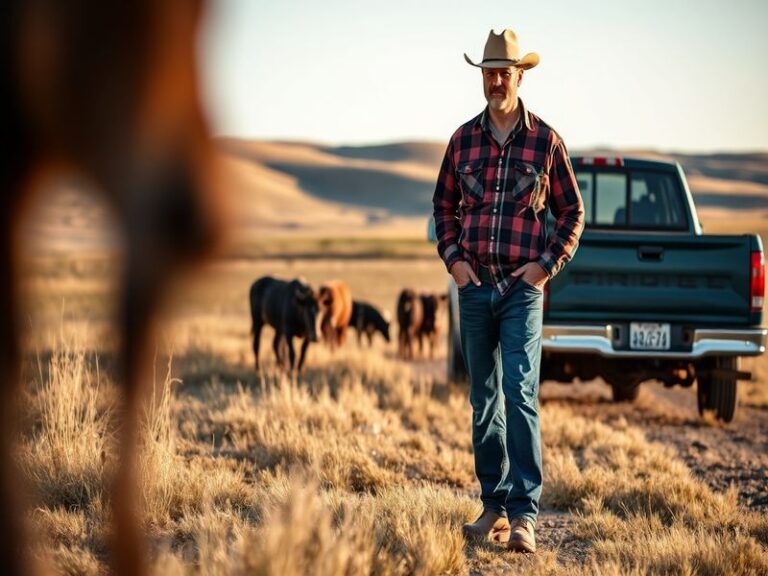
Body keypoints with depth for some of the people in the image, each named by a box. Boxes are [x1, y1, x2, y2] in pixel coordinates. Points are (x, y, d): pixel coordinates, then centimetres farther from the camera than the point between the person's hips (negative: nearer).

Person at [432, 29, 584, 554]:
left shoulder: (545, 140, 0)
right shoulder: (464, 139, 7)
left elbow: (572, 212, 6)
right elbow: (444, 204, 17)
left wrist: (548, 264, -5)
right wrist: (453, 257, 3)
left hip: (523, 288, -4)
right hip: (475, 287, 4)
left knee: (520, 395, -13)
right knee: (484, 400, 9)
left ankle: (524, 515, -14)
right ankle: (494, 507, 18)